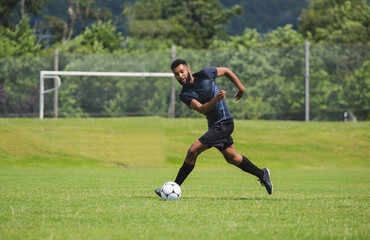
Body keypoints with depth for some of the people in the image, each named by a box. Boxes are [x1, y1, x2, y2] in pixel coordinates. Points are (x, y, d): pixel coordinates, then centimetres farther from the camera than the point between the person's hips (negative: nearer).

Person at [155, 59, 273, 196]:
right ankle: (261, 174, 37)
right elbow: (201, 109, -17)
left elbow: (226, 71, 7)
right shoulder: (184, 95, -2)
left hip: (224, 123, -7)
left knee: (192, 152, -13)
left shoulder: (204, 74, -11)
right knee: (231, 157, 18)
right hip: (214, 125, 7)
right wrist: (215, 99, -35)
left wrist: (241, 88, 8)